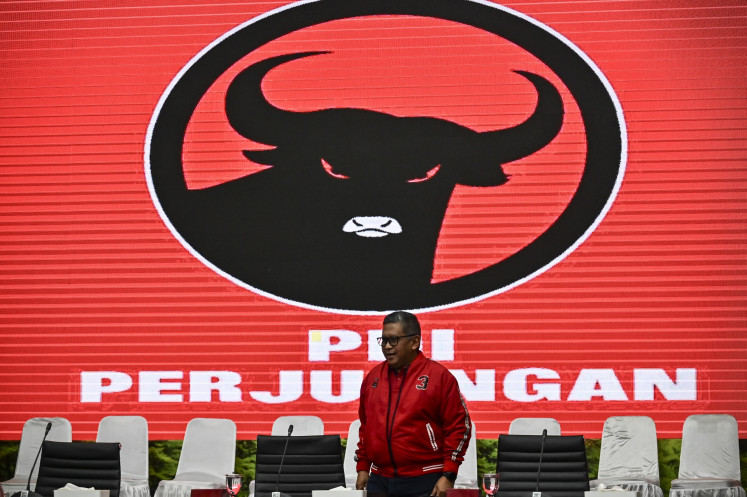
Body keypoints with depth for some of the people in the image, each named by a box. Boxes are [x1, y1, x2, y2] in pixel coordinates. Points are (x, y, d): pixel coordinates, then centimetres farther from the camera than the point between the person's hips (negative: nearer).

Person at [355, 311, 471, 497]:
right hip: (379, 481, 5)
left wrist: (448, 475, -10)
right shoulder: (373, 377, 12)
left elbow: (459, 427, -5)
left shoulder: (439, 376, -4)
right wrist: (363, 468, 15)